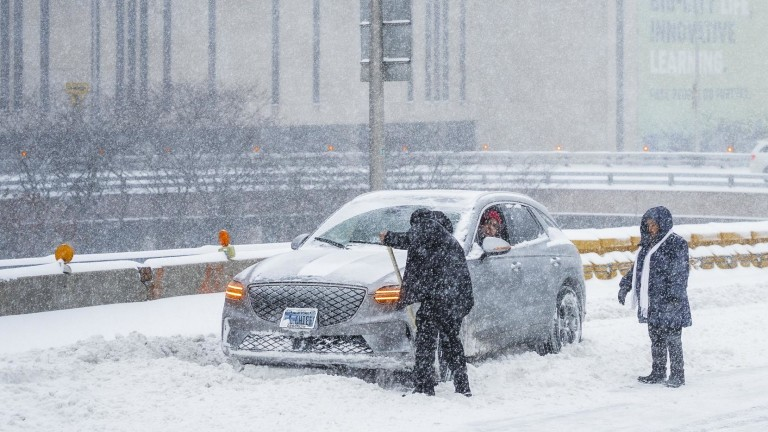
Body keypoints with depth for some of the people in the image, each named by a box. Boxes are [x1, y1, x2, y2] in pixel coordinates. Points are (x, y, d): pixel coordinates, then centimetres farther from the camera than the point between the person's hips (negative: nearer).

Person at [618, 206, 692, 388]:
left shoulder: (677, 244, -9)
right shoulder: (648, 244, 16)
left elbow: (679, 274, -14)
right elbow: (637, 268, 25)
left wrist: (674, 297, -21)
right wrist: (625, 285, 18)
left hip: (669, 304, -8)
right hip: (652, 303, 8)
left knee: (672, 339, -4)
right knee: (656, 339, 12)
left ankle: (677, 375, 2)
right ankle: (658, 373, 19)